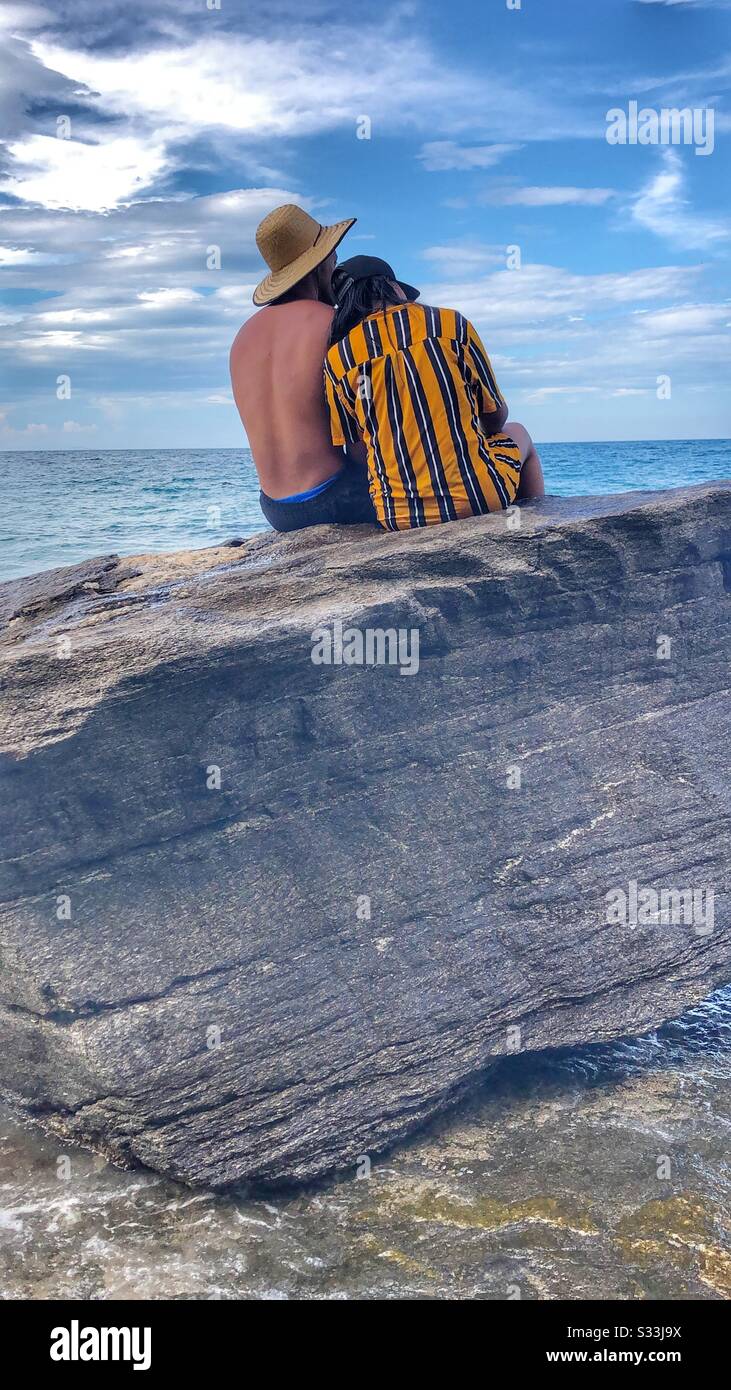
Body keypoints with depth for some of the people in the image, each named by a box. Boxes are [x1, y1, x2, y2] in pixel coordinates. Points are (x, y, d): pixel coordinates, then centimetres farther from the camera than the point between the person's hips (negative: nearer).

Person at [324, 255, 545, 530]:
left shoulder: (336, 359, 3)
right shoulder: (451, 323, 0)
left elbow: (357, 446, 6)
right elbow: (496, 416, 9)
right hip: (479, 497, -2)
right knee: (517, 433, 32)